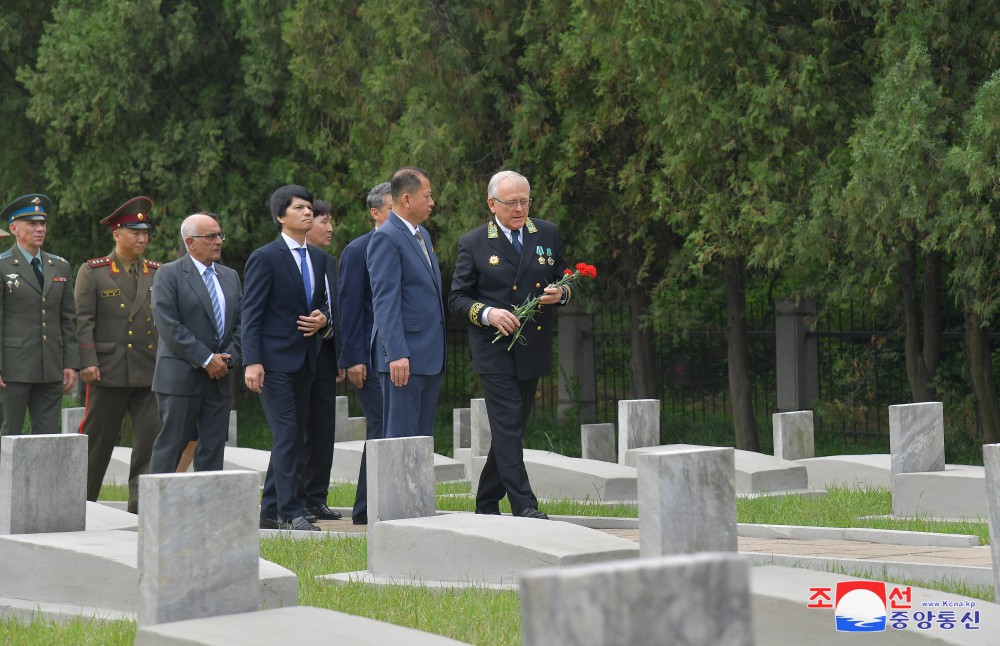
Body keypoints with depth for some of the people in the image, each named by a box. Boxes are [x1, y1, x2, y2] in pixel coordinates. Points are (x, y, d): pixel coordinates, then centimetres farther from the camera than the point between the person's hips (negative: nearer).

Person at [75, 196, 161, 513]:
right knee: (97, 439, 5)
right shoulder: (92, 272, 1)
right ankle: (81, 501, 18)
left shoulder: (157, 274, 12)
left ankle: (142, 501, -3)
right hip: (109, 372, -3)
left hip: (150, 372, 3)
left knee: (152, 434, -7)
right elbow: (83, 320, -4)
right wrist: (88, 362, -12)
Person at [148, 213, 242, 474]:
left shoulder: (230, 277, 16)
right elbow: (168, 325, -13)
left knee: (213, 447, 5)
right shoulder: (169, 274, -4)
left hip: (219, 377, 6)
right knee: (170, 446, -5)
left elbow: (241, 323, 14)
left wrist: (229, 358, -4)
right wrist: (206, 359, -15)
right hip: (180, 378, -6)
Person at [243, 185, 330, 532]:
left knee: (291, 438, 10)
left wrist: (323, 318, 0)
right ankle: (290, 512, -10)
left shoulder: (318, 258, 14)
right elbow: (251, 314, -10)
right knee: (287, 435, -11)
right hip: (275, 360, -7)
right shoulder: (265, 258, -7)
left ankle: (271, 509, 17)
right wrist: (252, 362, -17)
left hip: (305, 360, 7)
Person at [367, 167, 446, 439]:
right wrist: (397, 354, -24)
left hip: (430, 355, 9)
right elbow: (385, 302, -18)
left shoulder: (423, 234, 18)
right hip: (404, 355, -9)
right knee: (402, 435, -8)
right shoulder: (385, 238, -11)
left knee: (423, 436, 9)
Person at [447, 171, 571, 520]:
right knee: (507, 426, -13)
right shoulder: (473, 243, -1)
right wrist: (488, 314, -18)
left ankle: (487, 503, 23)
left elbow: (564, 279, 17)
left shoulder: (547, 234, 9)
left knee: (513, 427, 11)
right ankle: (524, 506, -16)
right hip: (494, 350, -4)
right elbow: (457, 297, 0)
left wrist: (561, 293, -7)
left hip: (533, 348, 4)